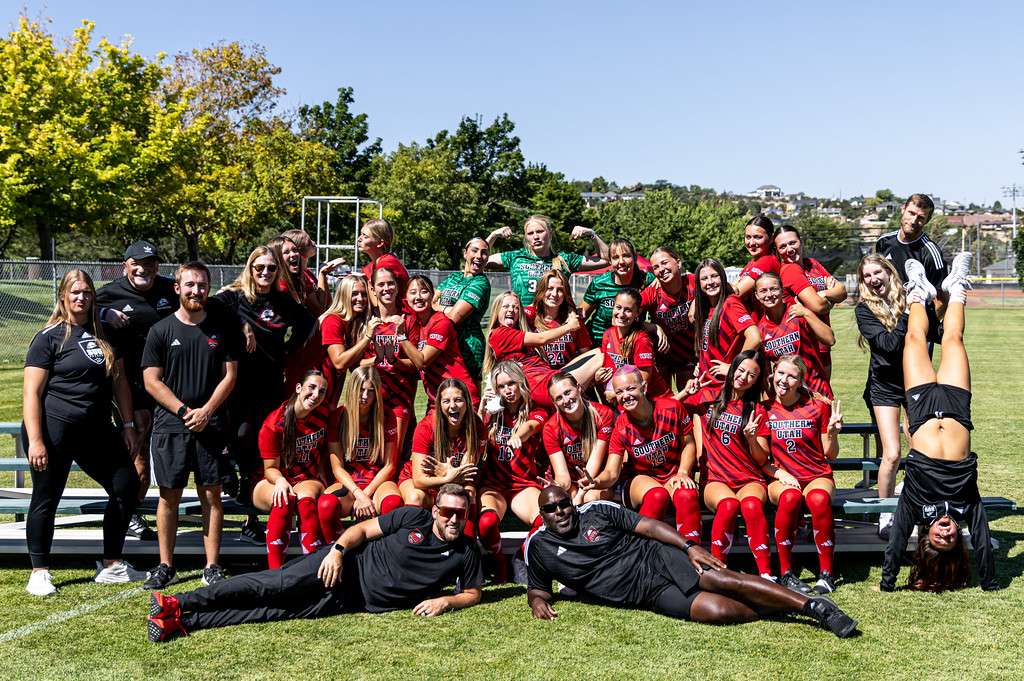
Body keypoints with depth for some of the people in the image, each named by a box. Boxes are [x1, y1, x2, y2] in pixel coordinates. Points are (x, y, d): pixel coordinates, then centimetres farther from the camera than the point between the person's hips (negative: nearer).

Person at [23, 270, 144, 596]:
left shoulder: (104, 334, 11)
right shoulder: (49, 337, -6)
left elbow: (120, 381, 16)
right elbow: (31, 392, -10)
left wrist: (128, 425, 10)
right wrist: (35, 441, -17)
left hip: (96, 430, 6)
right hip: (53, 430, -6)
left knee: (127, 487, 6)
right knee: (47, 499, 3)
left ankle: (111, 565, 19)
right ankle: (39, 573, 17)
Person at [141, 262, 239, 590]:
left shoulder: (222, 327, 7)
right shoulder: (161, 330, 3)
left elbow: (230, 375, 5)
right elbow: (152, 381, 0)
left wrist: (206, 411, -7)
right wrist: (185, 411, -9)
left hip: (210, 424, 1)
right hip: (170, 425, -1)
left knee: (211, 495, 1)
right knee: (169, 495, 3)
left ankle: (212, 567, 8)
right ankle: (166, 566, 12)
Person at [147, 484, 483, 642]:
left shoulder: (466, 552, 3)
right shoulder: (415, 517, 1)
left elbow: (473, 593, 10)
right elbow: (363, 528, 3)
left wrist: (446, 601, -10)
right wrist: (337, 549, -14)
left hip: (358, 601, 0)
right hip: (346, 565, 0)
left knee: (276, 612, -14)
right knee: (277, 585, -21)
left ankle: (184, 623, -20)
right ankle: (180, 603, -17)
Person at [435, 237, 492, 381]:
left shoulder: (481, 283, -9)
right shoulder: (453, 277, 15)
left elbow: (454, 317, -16)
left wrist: (439, 308, 2)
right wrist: (447, 309, -10)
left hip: (467, 348, -7)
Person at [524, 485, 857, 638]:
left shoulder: (597, 511, 3)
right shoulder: (539, 547, 5)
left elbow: (647, 525, 1)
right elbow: (538, 588, 18)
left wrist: (689, 547, -10)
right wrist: (539, 602, -8)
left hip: (657, 557, 1)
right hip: (648, 594, 0)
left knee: (725, 580, -21)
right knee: (719, 610, -25)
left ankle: (815, 606, -12)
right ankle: (770, 609, -1)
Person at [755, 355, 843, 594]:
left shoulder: (818, 407, 3)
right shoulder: (765, 410, 3)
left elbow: (830, 455, 5)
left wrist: (832, 432, -14)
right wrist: (779, 473, -13)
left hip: (817, 476, 0)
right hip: (781, 478, 0)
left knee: (819, 498, -36)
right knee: (790, 497, -36)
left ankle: (826, 573, -23)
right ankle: (785, 572, -25)